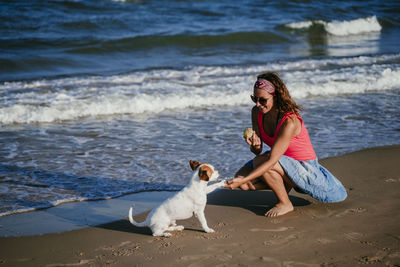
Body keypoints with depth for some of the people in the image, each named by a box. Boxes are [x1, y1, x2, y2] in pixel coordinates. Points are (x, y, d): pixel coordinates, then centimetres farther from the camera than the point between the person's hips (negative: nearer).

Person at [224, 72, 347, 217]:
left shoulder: (290, 122, -31)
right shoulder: (257, 112, -8)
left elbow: (272, 160, -33)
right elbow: (257, 151, -2)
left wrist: (243, 180, -38)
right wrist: (255, 146, -28)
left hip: (305, 168, -7)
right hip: (283, 161, 7)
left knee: (259, 162, -31)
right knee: (241, 178, -11)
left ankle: (285, 204, -10)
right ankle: (285, 184, 8)